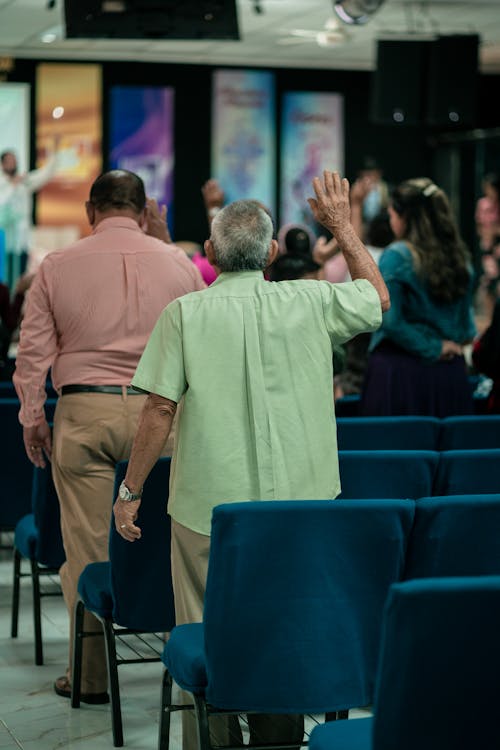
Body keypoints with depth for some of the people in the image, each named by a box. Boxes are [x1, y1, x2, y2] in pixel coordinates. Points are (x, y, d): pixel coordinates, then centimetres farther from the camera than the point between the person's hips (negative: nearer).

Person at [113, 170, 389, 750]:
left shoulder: (185, 313, -5)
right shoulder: (309, 303, 1)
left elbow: (160, 408, -9)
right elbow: (378, 296, 20)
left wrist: (130, 491, 0)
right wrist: (342, 227, 29)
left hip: (209, 506, -2)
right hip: (295, 506, 2)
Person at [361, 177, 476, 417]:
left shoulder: (397, 256, -9)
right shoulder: (460, 257, 9)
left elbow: (389, 321, -14)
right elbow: (467, 325, 15)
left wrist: (434, 349, -7)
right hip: (451, 373, 6)